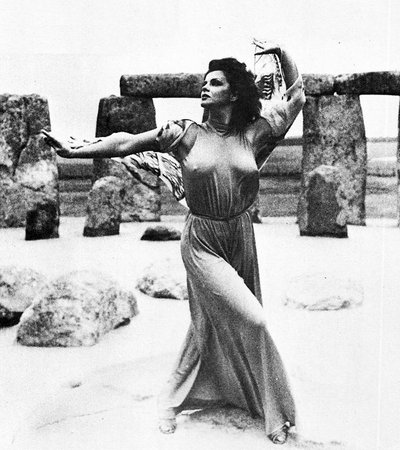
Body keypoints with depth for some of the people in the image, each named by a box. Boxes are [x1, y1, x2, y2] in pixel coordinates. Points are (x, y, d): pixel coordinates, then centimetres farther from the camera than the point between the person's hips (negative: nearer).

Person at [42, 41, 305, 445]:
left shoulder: (254, 135, 0)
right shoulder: (186, 134, -5)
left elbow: (296, 97, 9)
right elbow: (127, 143, -10)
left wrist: (281, 54, 2)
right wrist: (75, 151, -16)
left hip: (241, 238, 4)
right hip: (201, 241, -4)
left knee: (215, 322, 14)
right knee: (250, 320, -9)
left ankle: (173, 398, 35)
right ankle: (274, 411, 11)